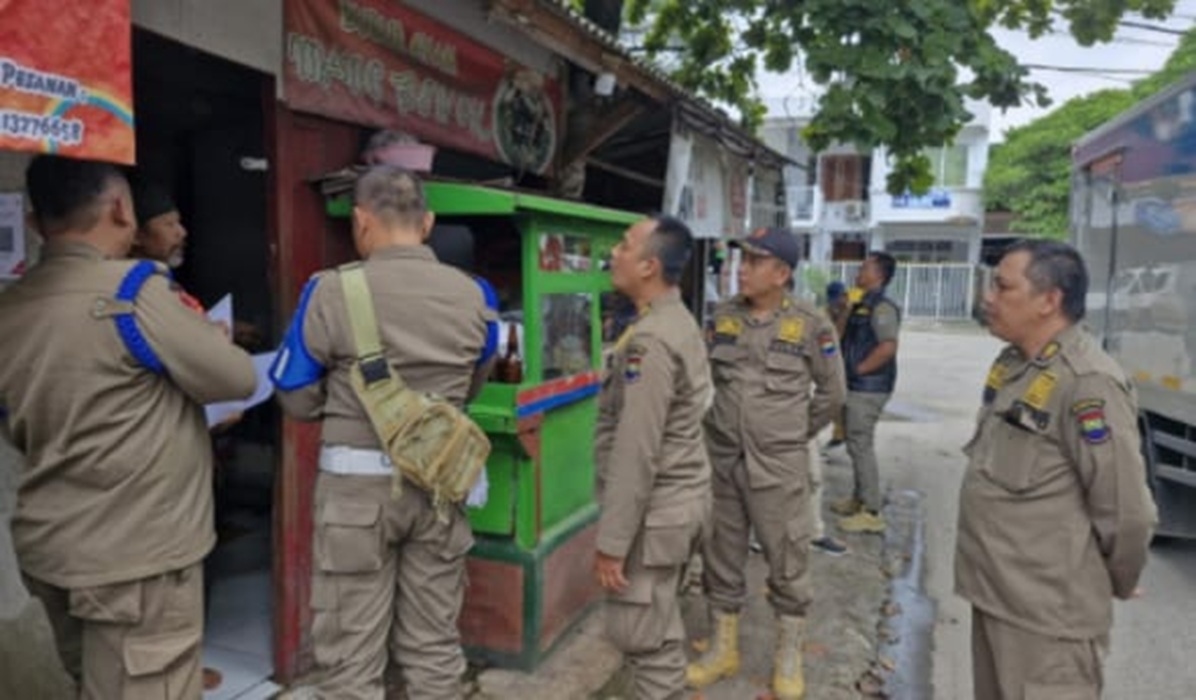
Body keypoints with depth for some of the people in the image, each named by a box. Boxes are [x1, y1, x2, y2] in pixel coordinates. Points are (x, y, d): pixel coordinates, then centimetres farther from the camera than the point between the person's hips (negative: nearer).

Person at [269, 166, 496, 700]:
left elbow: (296, 400, -3)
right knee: (435, 645, 17)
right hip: (440, 481, 4)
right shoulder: (471, 295, -1)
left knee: (351, 657, 11)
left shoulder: (331, 292, -13)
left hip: (358, 484, -3)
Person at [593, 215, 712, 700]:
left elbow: (636, 452, -24)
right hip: (680, 497, 10)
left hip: (654, 510, -10)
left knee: (641, 636, 3)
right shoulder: (680, 322, 9)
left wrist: (611, 542, -19)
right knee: (659, 628, 22)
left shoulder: (651, 339, -22)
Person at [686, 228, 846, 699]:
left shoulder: (811, 325, -8)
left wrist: (794, 437, 7)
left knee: (788, 561, 9)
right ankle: (724, 649, 32)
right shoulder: (723, 316, 2)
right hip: (720, 460, 4)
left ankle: (789, 659, 29)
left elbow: (831, 393, 3)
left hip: (778, 466, -3)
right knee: (721, 557, 14)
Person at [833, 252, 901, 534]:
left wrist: (859, 370, -18)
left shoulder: (882, 307, -15)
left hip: (868, 388, -10)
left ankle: (871, 513, 2)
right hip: (855, 386, 10)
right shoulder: (862, 305, 15)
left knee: (861, 446, -6)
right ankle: (859, 499, 29)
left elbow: (888, 347, -24)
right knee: (856, 445, 17)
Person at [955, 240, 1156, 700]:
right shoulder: (1012, 363, 7)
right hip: (993, 591, 9)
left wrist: (1116, 585, -2)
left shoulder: (1087, 382, -21)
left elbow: (1126, 510, -18)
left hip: (1048, 612, -9)